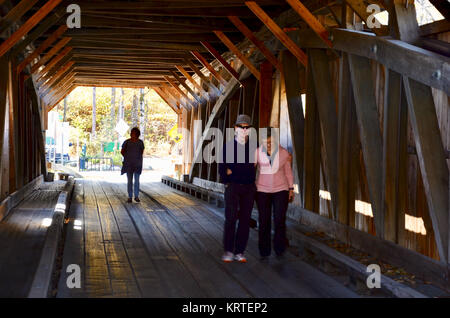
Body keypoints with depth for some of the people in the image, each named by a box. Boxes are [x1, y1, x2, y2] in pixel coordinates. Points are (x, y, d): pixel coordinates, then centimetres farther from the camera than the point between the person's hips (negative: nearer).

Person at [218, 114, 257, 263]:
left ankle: (239, 252, 9)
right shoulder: (228, 146, 1)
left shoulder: (253, 147, 8)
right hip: (233, 187, -3)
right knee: (231, 218, -10)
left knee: (245, 220, 2)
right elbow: (222, 168, 2)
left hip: (249, 188, 3)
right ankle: (228, 251, -1)